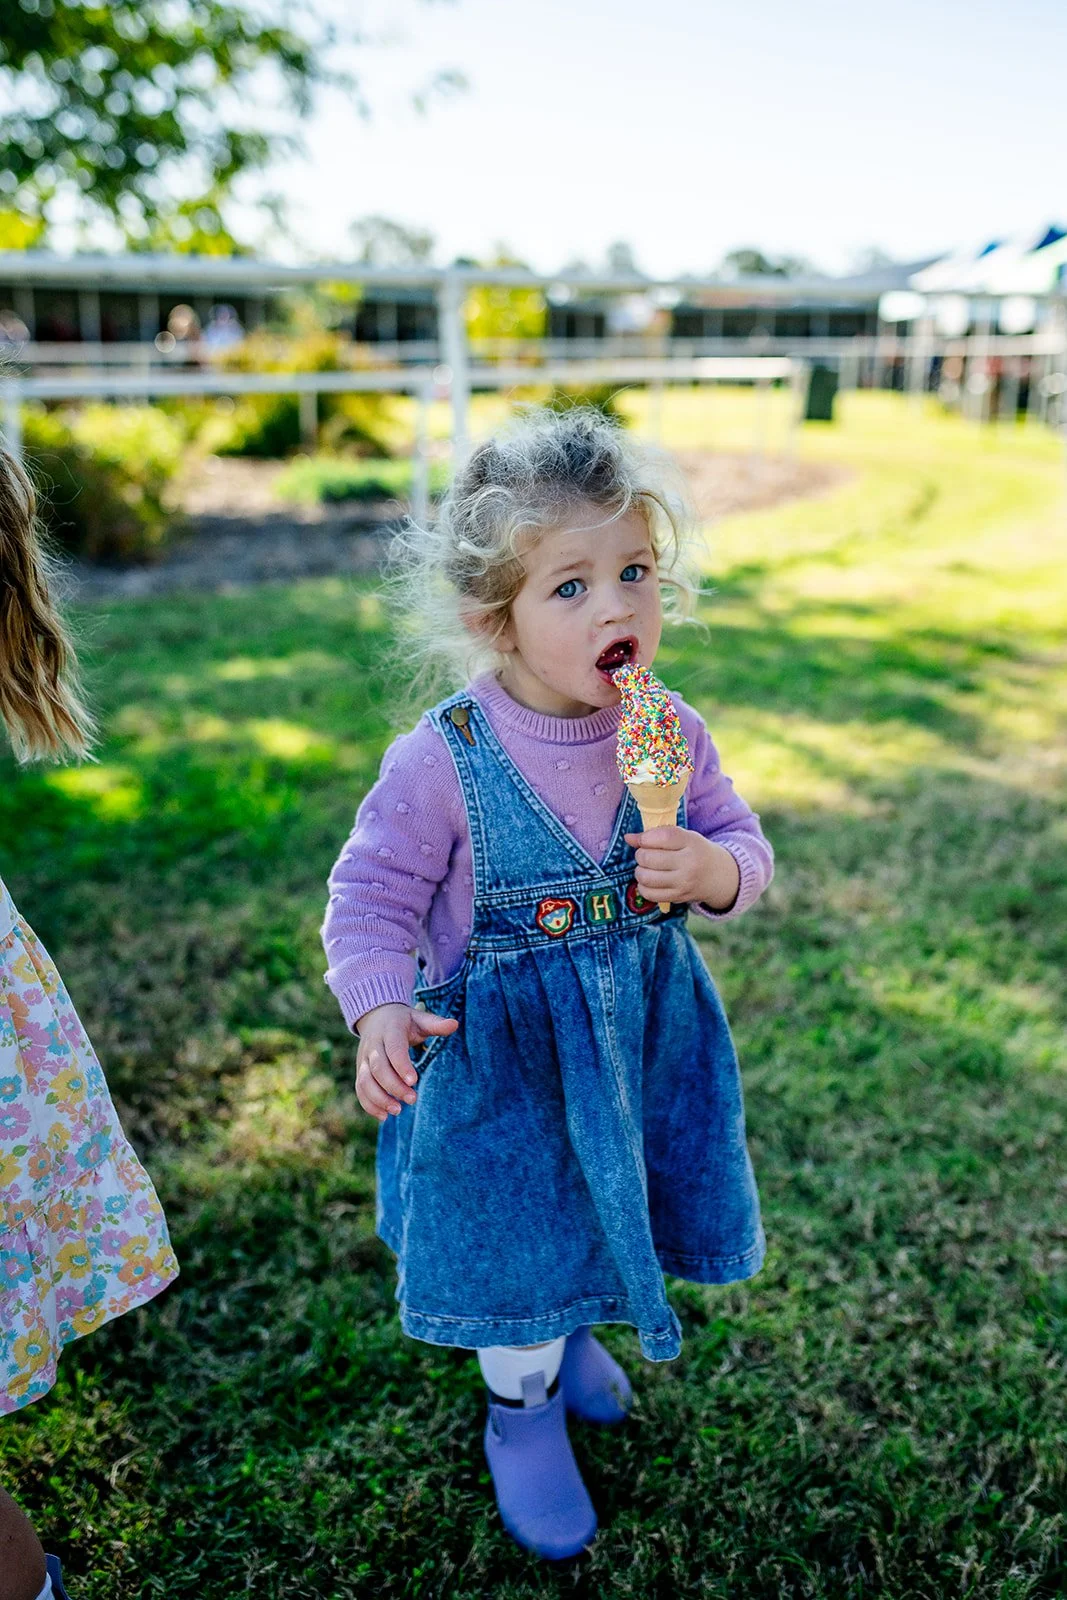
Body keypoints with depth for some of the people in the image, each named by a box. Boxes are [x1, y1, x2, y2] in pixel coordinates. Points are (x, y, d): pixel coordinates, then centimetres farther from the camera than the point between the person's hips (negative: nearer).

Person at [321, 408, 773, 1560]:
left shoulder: (671, 733, -10)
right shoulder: (443, 761, -22)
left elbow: (743, 847, 2)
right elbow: (373, 892, -13)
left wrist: (713, 871, -21)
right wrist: (378, 1010, -28)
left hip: (642, 1036, 4)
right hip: (503, 1054, -4)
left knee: (604, 1206, 26)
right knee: (518, 1229, 15)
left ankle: (568, 1333, 62)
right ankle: (521, 1410, 47)